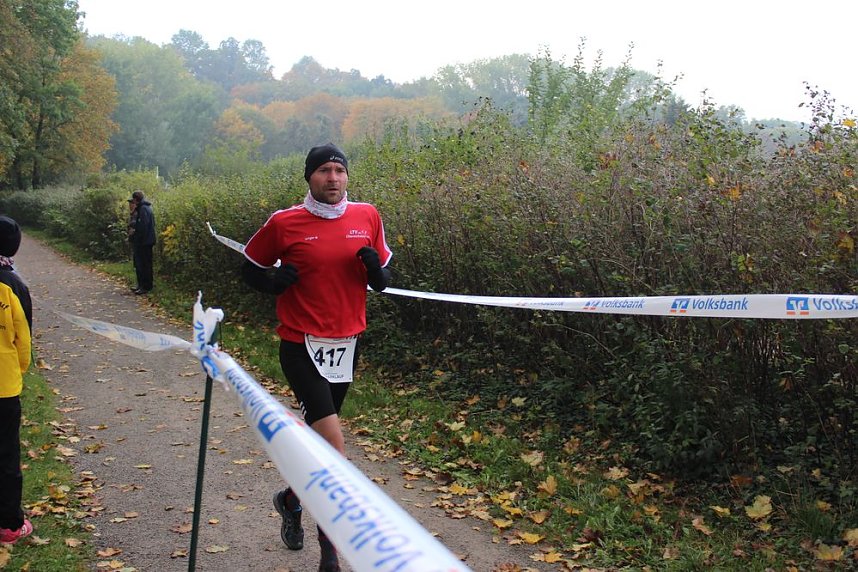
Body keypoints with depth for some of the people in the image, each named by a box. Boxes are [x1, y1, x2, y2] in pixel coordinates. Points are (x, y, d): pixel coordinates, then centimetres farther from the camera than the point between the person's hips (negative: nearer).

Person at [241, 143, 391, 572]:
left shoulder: (367, 216, 2)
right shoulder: (284, 223, -7)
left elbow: (382, 281, 11)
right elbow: (250, 268, 6)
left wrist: (374, 267, -12)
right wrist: (274, 282, -16)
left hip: (346, 343, 4)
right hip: (302, 347, -4)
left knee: (317, 434, 18)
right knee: (334, 447, -13)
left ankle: (292, 498, 44)